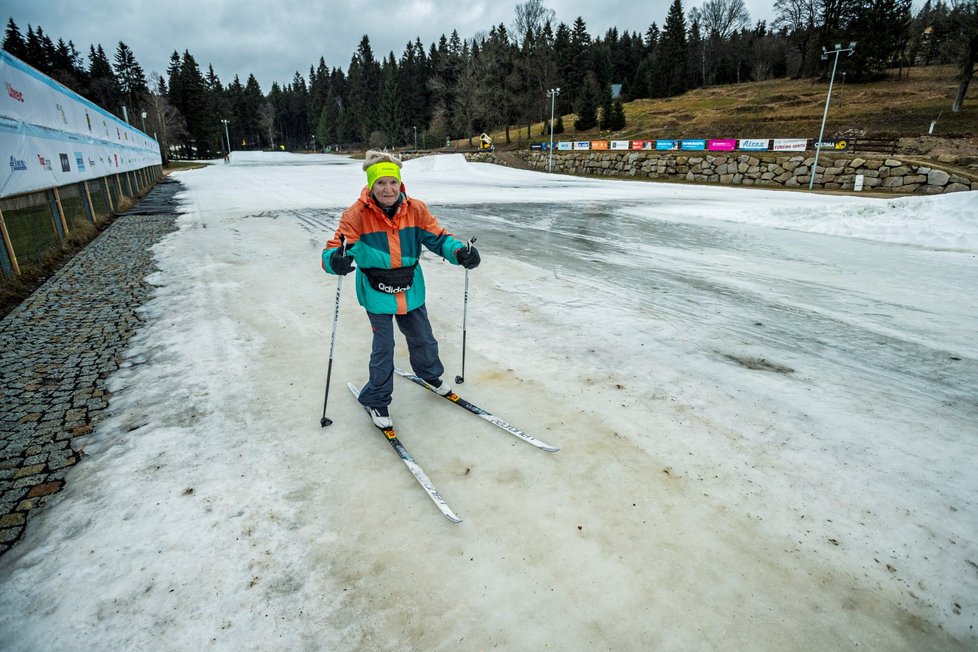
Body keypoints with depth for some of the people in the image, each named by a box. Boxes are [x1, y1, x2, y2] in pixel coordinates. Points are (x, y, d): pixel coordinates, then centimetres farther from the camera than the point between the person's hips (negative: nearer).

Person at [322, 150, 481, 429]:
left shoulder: (416, 209, -9)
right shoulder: (357, 214, -17)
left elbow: (438, 237, -4)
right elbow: (334, 249, -19)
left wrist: (459, 251, -24)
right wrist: (336, 260, -44)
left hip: (411, 291, 4)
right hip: (376, 293, -3)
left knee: (423, 339, 19)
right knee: (383, 347, 3)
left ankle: (430, 374, 52)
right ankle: (376, 400, 27)